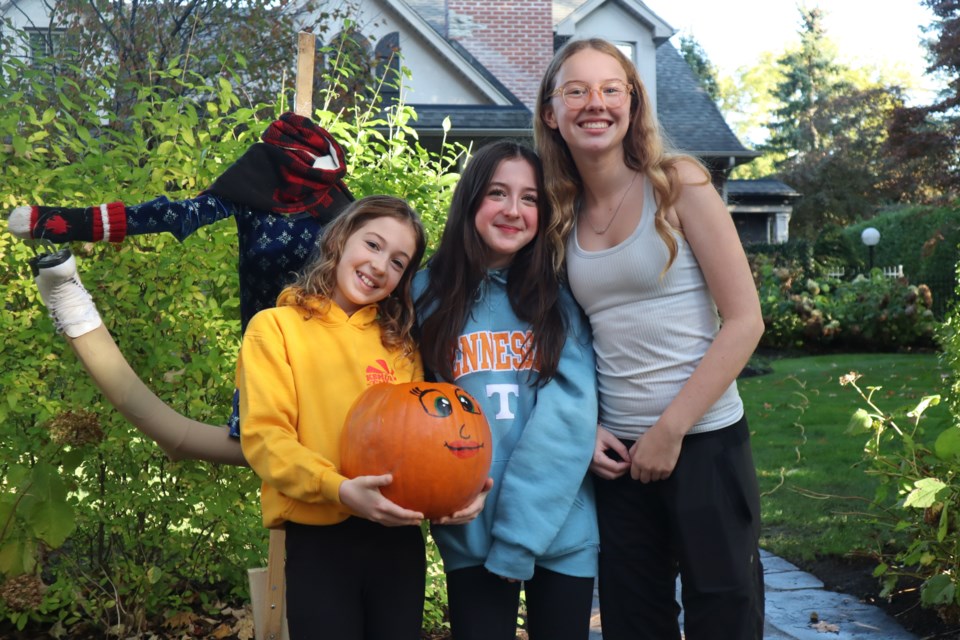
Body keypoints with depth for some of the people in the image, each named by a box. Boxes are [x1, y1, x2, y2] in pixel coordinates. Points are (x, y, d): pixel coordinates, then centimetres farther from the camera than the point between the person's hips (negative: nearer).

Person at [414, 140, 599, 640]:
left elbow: (570, 413, -10)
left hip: (561, 530, 0)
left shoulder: (559, 298, -1)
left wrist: (519, 534, -17)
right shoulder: (430, 293, 1)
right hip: (470, 533, 0)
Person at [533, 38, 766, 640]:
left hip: (705, 442, -4)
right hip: (616, 452, 4)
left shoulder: (678, 183, -6)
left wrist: (670, 429, -12)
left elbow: (745, 320, -9)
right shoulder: (561, 213, 6)